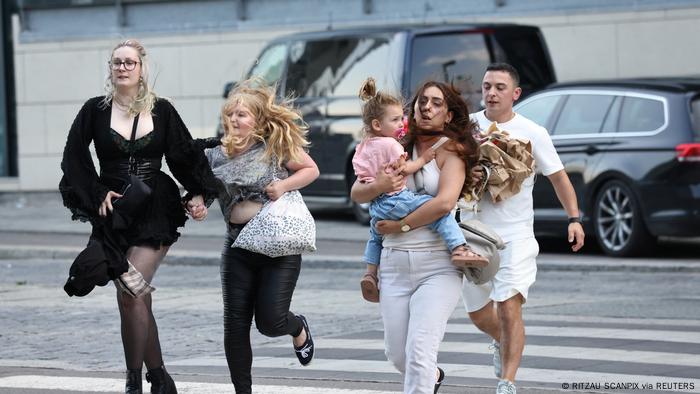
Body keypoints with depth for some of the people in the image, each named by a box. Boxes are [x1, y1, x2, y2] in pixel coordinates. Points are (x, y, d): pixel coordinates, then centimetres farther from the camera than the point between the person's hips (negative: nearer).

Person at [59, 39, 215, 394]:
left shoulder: (162, 110, 2)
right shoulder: (95, 110, 2)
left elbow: (185, 155, 9)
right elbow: (73, 158, 3)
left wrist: (198, 194, -2)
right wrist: (97, 193, -6)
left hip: (155, 213, -2)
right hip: (113, 213, 2)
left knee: (130, 295, -15)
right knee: (137, 298, 5)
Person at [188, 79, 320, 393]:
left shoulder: (277, 145, -4)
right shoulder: (217, 155, 4)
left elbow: (312, 170, 4)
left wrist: (284, 185, -13)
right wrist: (194, 204, -15)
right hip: (238, 247, 3)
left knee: (270, 321, -8)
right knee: (235, 325, 0)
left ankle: (298, 328, 30)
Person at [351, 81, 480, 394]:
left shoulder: (450, 150, -3)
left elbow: (445, 202, -18)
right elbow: (356, 193, 8)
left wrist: (400, 225, -10)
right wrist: (378, 186, -14)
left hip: (437, 264, -5)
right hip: (395, 263, 5)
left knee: (419, 351, -17)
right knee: (397, 355, 12)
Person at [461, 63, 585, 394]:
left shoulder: (532, 133, -3)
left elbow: (558, 176, 4)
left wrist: (574, 218, -6)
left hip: (515, 234, -3)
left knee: (509, 306, -18)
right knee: (477, 313, 15)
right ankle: (501, 342, 48)